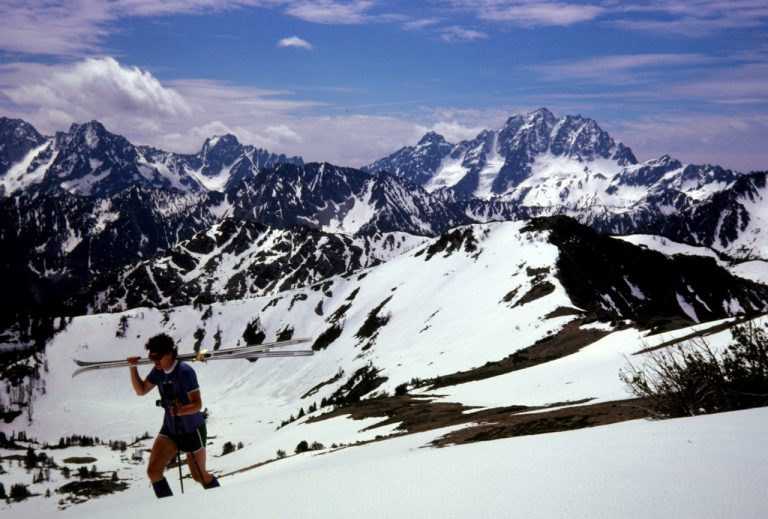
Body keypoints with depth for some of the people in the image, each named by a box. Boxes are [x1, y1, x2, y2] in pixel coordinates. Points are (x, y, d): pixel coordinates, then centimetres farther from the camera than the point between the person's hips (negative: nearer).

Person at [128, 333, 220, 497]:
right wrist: (133, 367, -2)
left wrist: (181, 411, -45)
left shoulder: (184, 371, -23)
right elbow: (141, 390, 10)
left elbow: (197, 404, -25)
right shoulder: (158, 371, -3)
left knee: (199, 476, 9)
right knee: (153, 471, -9)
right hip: (169, 429, 6)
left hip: (192, 430, -6)